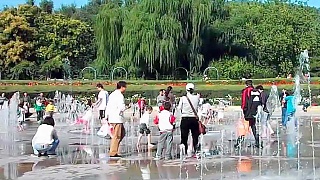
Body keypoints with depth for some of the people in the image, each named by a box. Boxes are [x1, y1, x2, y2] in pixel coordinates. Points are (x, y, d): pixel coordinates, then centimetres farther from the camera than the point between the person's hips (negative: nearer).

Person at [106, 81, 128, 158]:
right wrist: (126, 107, 0)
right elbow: (122, 108, -21)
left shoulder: (112, 94, 14)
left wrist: (108, 116, 21)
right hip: (117, 118, -9)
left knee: (122, 133, 19)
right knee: (117, 136, -3)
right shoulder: (120, 95, -14)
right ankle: (113, 152, 0)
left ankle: (113, 146, 15)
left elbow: (108, 106, 17)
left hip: (111, 118, 9)